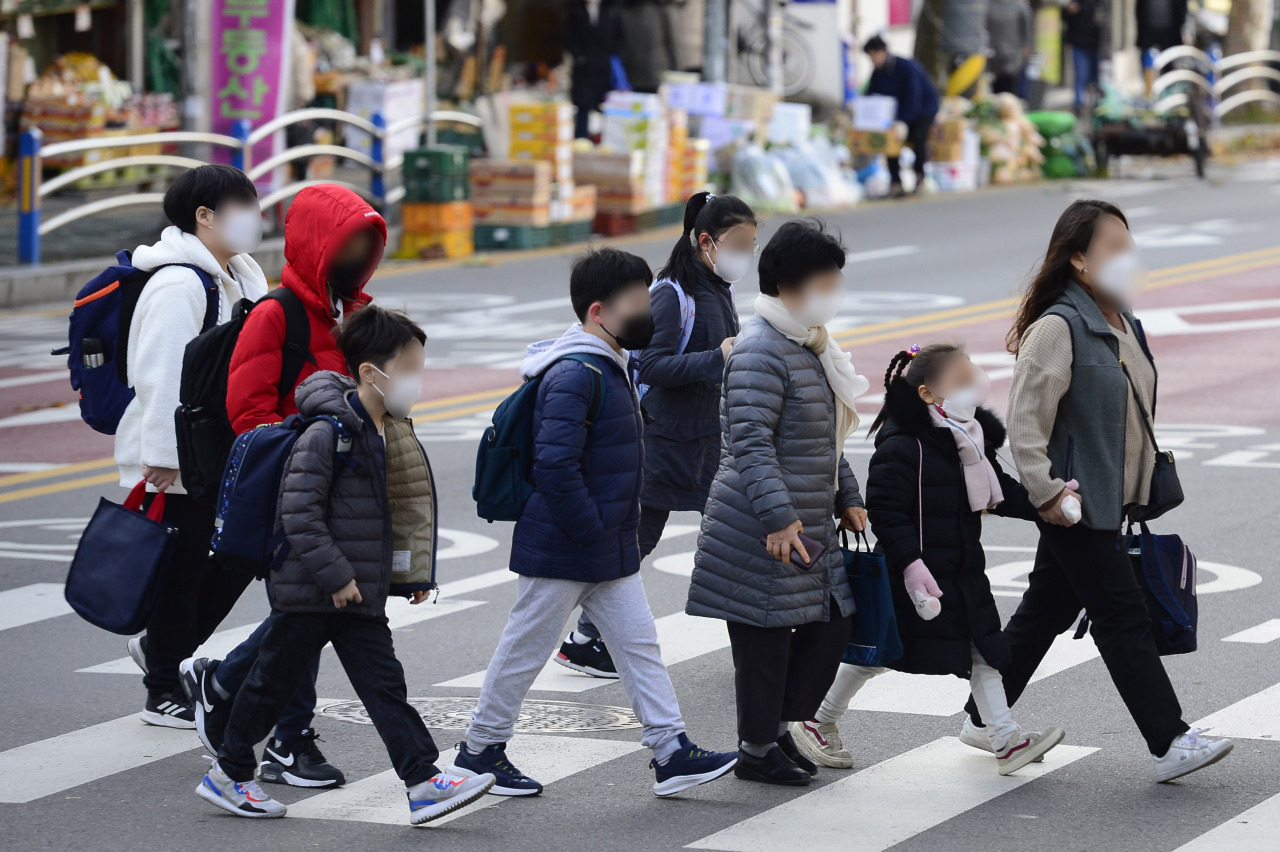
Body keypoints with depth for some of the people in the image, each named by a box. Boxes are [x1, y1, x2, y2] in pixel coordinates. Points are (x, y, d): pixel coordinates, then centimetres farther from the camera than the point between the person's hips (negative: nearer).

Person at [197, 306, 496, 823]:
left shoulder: (388, 433, 9)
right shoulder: (327, 434, -19)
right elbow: (299, 512, -23)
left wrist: (412, 571, 19)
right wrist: (335, 575, -22)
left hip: (360, 595, 8)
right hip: (309, 591, -8)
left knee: (384, 685, 1)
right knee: (273, 683, 6)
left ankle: (425, 784, -4)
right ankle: (228, 775, 21)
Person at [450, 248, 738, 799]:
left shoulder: (610, 368, 12)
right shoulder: (574, 375, -22)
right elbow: (554, 465, -29)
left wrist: (619, 529, 17)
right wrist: (589, 529, -22)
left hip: (611, 551, 10)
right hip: (561, 551, -10)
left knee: (638, 643, 6)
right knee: (526, 649, 4)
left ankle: (672, 753, 7)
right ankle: (479, 751, 17)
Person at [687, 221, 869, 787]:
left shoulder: (811, 346, 15)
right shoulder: (760, 351, -18)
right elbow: (751, 443, -24)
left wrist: (846, 499, 25)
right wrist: (778, 518, -30)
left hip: (810, 525, 10)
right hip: (763, 532, -10)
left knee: (830, 625, 11)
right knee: (766, 637, 0)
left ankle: (779, 727, 24)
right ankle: (756, 750, 13)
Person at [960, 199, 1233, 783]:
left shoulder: (1124, 323, 11)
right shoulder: (1057, 328, -17)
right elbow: (1025, 420, -19)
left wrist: (1145, 484, 20)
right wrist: (1046, 493, -20)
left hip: (1110, 501, 9)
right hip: (1076, 505, -9)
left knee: (1047, 611, 16)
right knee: (1124, 619, -7)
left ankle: (985, 719, 29)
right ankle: (1169, 743, -5)